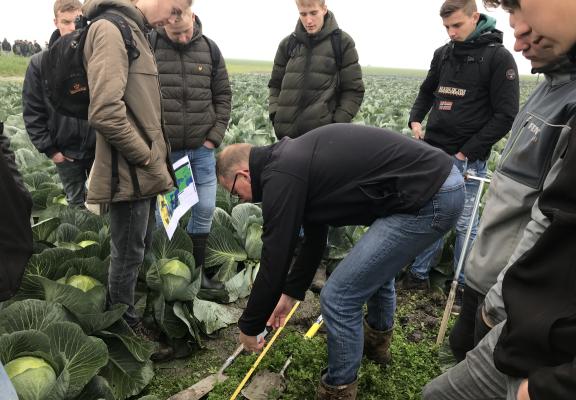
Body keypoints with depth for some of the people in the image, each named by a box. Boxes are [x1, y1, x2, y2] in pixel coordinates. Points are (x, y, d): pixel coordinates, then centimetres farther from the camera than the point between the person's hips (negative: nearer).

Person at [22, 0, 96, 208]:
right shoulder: (40, 63, -3)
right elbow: (32, 111, 0)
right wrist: (48, 148, -4)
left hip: (99, 148, -1)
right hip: (65, 151, 1)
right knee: (76, 204, 15)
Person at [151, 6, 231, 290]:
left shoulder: (210, 49, 4)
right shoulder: (149, 46, -5)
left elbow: (223, 96, 8)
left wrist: (215, 136, -2)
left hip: (201, 148, 3)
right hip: (162, 149, -3)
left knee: (205, 209, 8)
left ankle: (198, 269, 25)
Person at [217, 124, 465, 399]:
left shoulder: (281, 176, -13)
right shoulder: (295, 159, 17)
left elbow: (274, 263, -11)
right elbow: (314, 238, 26)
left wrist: (249, 327, 5)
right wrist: (290, 293, 33)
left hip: (426, 199, -11)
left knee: (339, 298, -3)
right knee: (377, 265, 33)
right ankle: (378, 342, 55)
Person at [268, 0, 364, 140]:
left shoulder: (342, 42, 3)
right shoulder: (288, 43, 11)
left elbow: (353, 90, 2)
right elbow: (276, 84, 18)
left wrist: (338, 123, -10)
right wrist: (275, 114, 1)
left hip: (324, 132, -3)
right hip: (287, 133, 3)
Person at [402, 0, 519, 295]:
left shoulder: (498, 57, -6)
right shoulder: (443, 54, 10)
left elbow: (506, 115, -9)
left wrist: (468, 151, -14)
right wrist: (415, 119, 5)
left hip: (467, 159, -5)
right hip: (432, 152, 5)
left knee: (464, 223, 3)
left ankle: (466, 285, 20)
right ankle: (419, 274, 25)